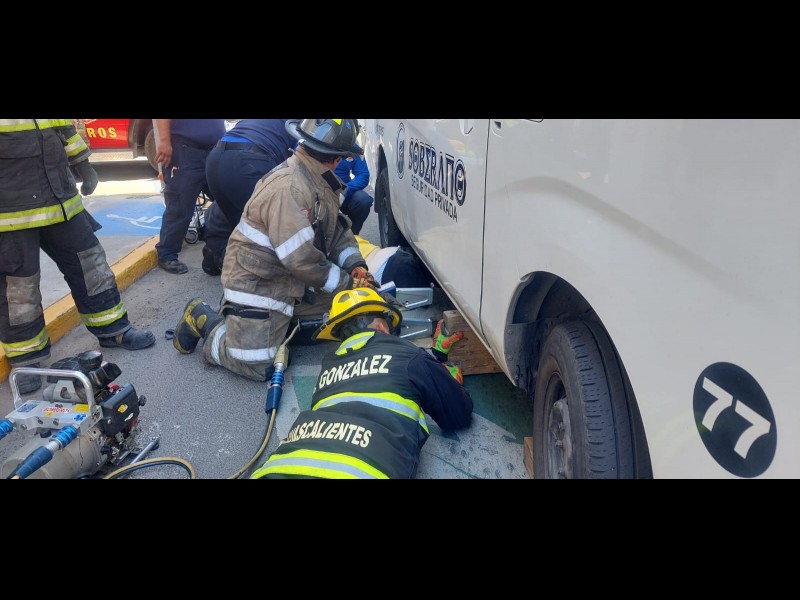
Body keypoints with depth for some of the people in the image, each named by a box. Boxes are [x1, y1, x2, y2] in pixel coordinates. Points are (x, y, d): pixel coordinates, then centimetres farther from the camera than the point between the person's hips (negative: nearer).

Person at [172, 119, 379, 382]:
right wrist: (346, 283, -18)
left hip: (290, 280, 9)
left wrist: (355, 266, -8)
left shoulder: (320, 182, 4)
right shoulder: (289, 187, -27)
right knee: (256, 367, -8)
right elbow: (301, 259, -29)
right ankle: (203, 318, 13)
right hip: (256, 283, -9)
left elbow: (338, 230, 10)